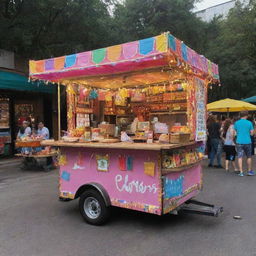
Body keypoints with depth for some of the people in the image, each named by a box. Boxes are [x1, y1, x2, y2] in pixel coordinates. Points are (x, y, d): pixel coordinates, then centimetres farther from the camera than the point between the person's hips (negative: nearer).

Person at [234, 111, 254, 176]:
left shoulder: (236, 123, 1)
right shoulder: (249, 123, -3)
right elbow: (251, 133, 0)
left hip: (239, 142, 0)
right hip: (247, 142, 0)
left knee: (240, 157, 1)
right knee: (249, 157, 15)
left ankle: (241, 172, -3)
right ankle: (249, 171, 23)